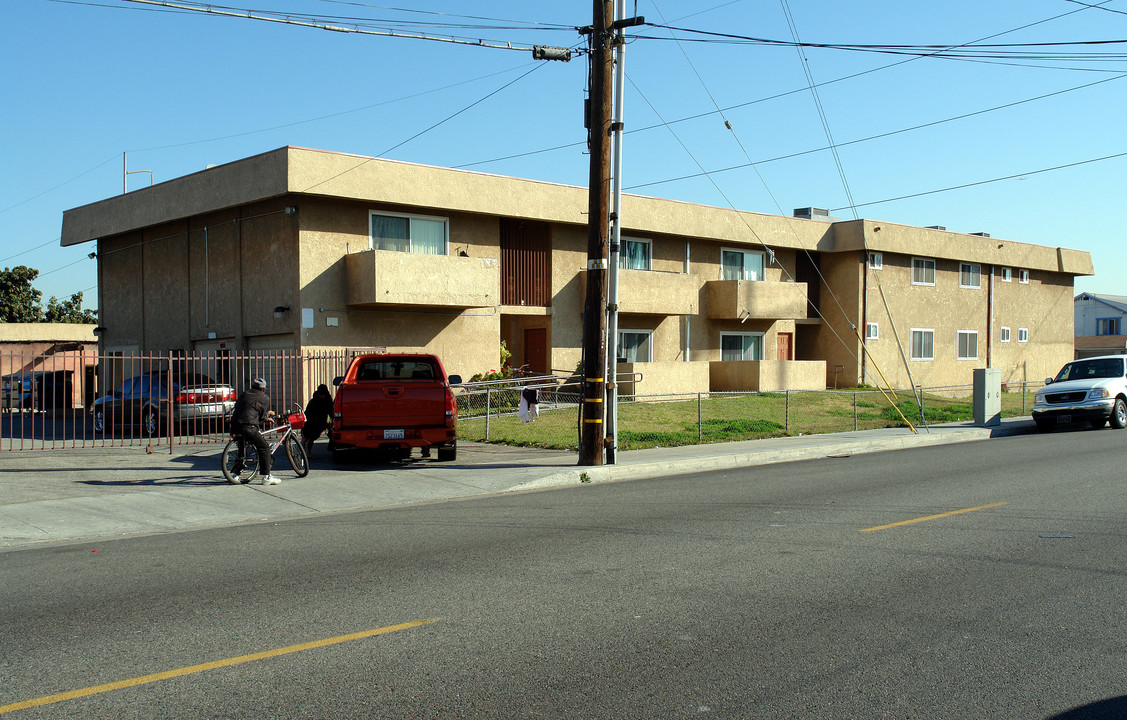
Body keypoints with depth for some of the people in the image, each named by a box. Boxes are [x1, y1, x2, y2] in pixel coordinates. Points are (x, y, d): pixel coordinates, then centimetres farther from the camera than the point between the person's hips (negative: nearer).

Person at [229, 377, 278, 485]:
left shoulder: (244, 394, 25)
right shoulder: (265, 398, 8)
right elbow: (263, 417, 6)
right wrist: (268, 414, 31)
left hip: (235, 425, 6)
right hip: (248, 426, -6)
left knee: (242, 449, 25)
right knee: (264, 447, 3)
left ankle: (236, 475, 26)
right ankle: (266, 476, -1)